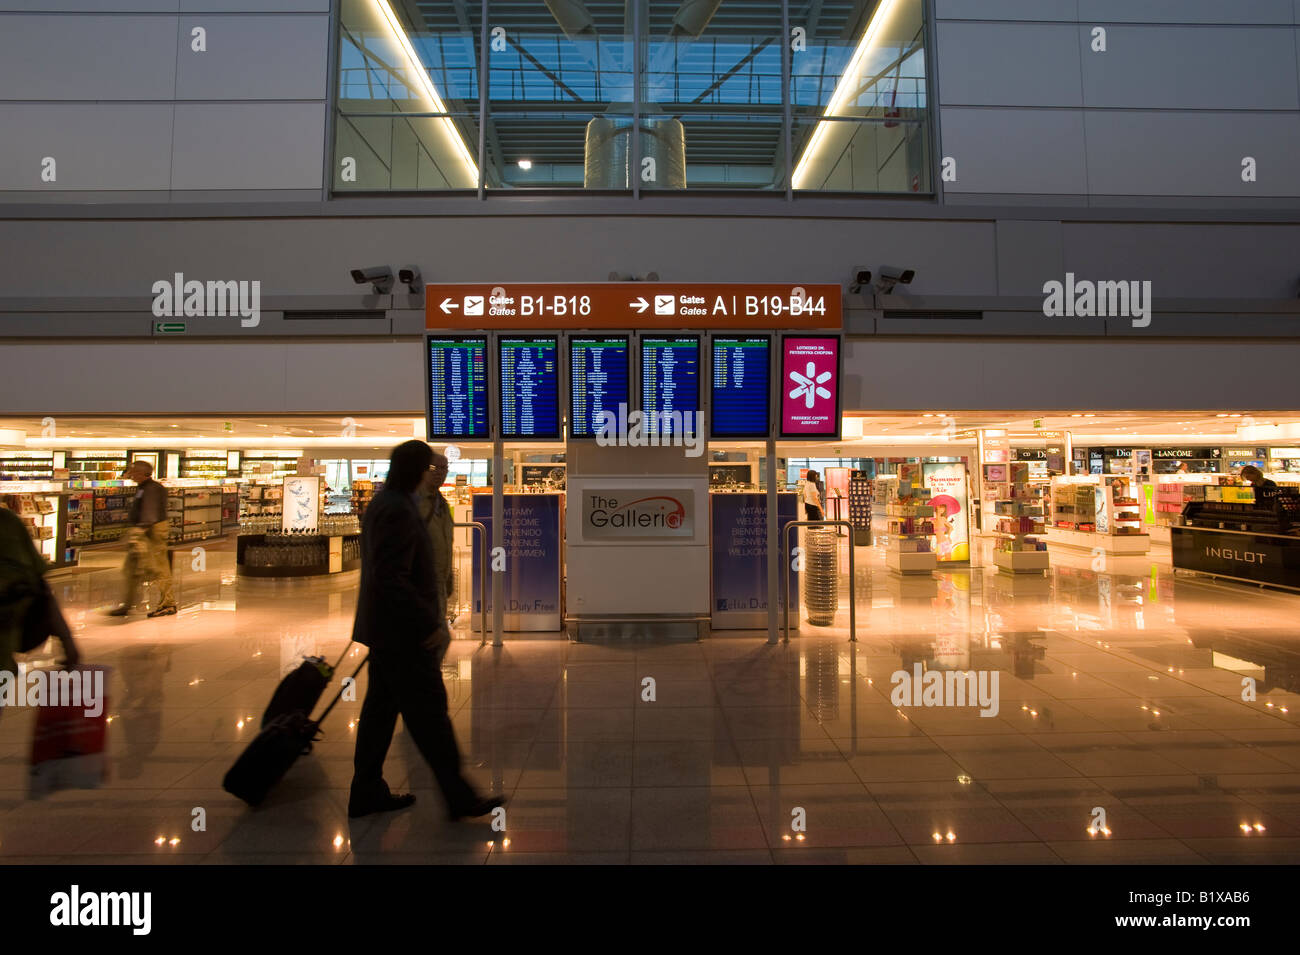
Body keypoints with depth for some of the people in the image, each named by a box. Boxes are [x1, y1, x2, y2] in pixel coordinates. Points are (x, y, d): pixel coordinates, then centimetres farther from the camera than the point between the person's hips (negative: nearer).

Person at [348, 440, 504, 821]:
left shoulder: (383, 503, 12)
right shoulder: (398, 511, -21)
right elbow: (393, 579, -26)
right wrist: (425, 623, -20)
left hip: (385, 630, 10)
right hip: (402, 632, -10)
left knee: (381, 708, 17)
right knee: (429, 712, -2)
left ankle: (367, 791, 28)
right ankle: (458, 795, 8)